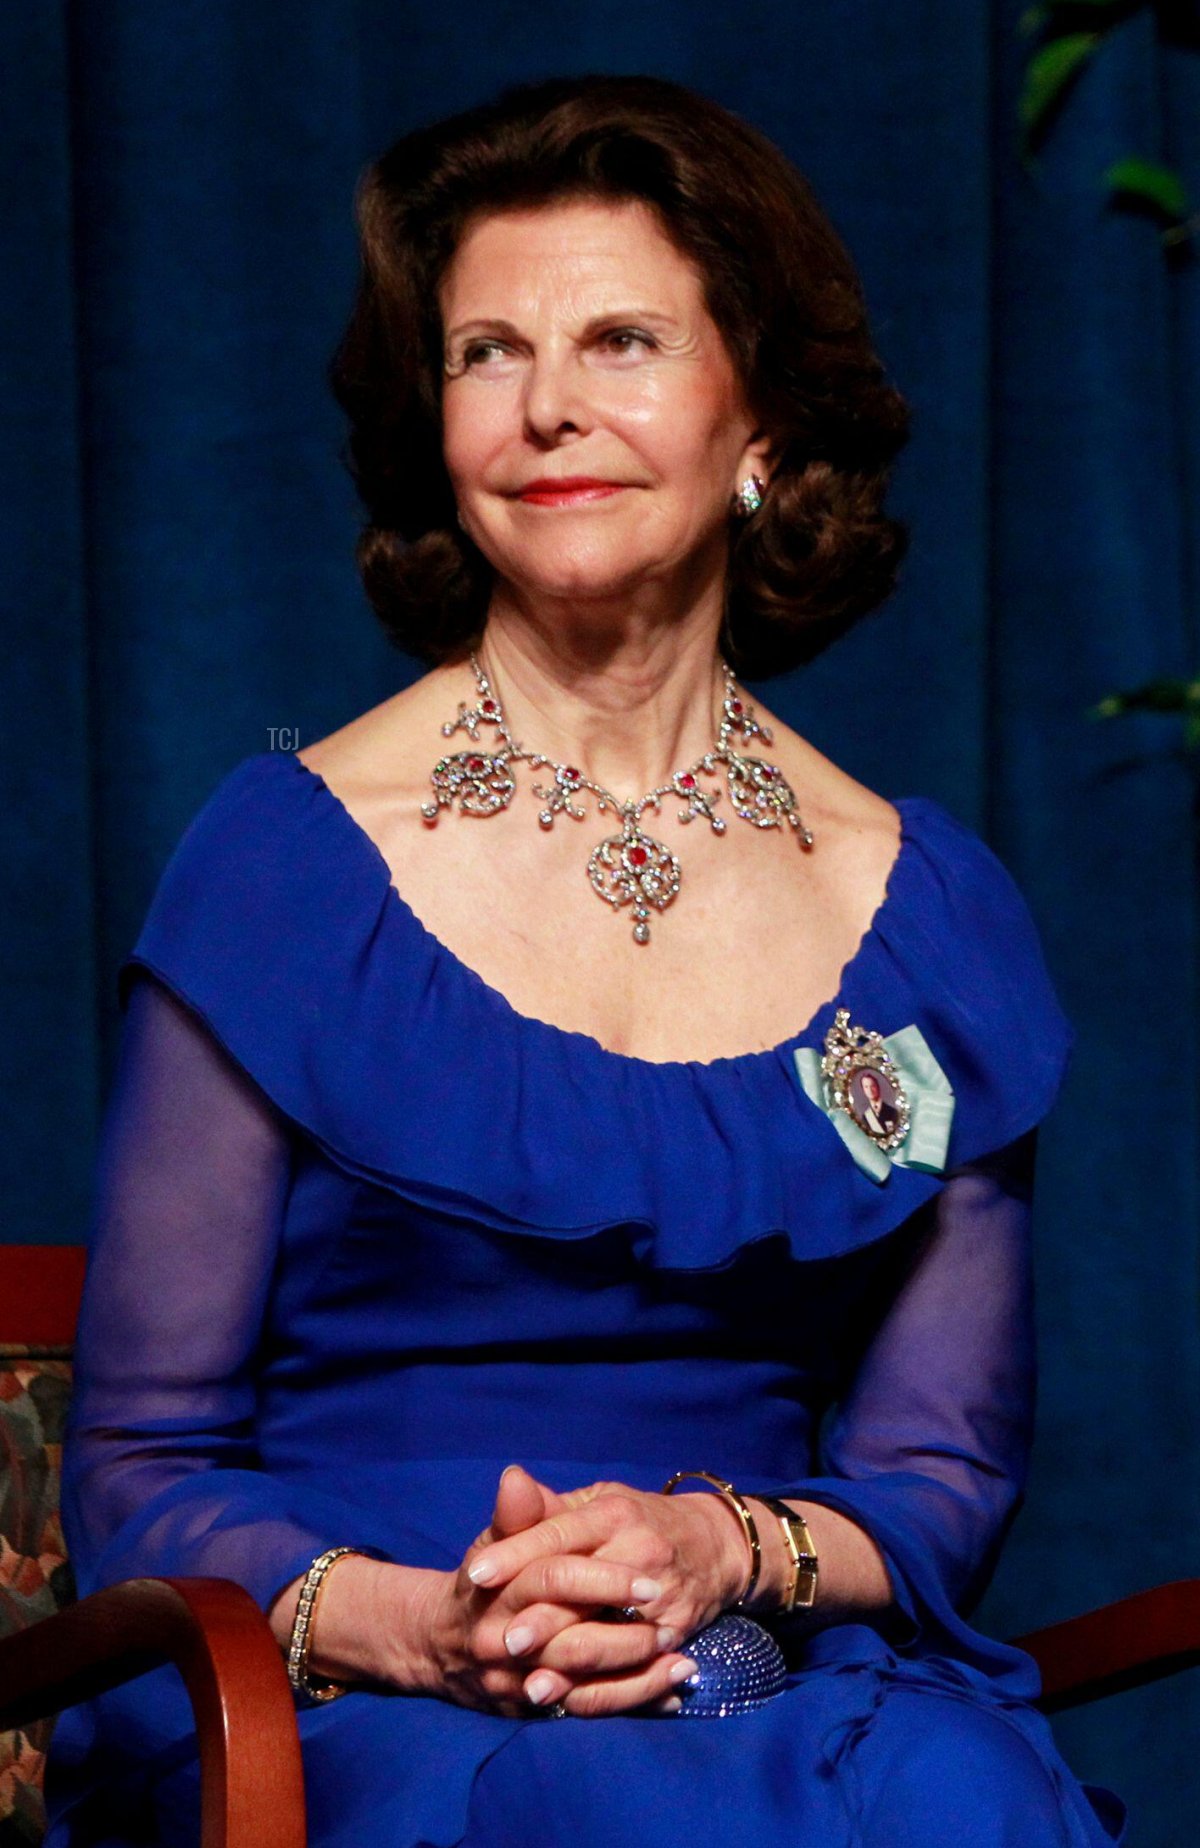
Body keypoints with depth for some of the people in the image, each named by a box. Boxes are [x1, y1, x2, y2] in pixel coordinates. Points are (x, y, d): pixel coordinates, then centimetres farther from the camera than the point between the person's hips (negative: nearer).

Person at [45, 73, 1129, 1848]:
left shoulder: (928, 905, 10)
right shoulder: (295, 853, 1)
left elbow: (947, 1471, 12)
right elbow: (137, 1479, 1)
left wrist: (729, 1549, -11)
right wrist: (413, 1623, -19)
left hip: (783, 1686, 3)